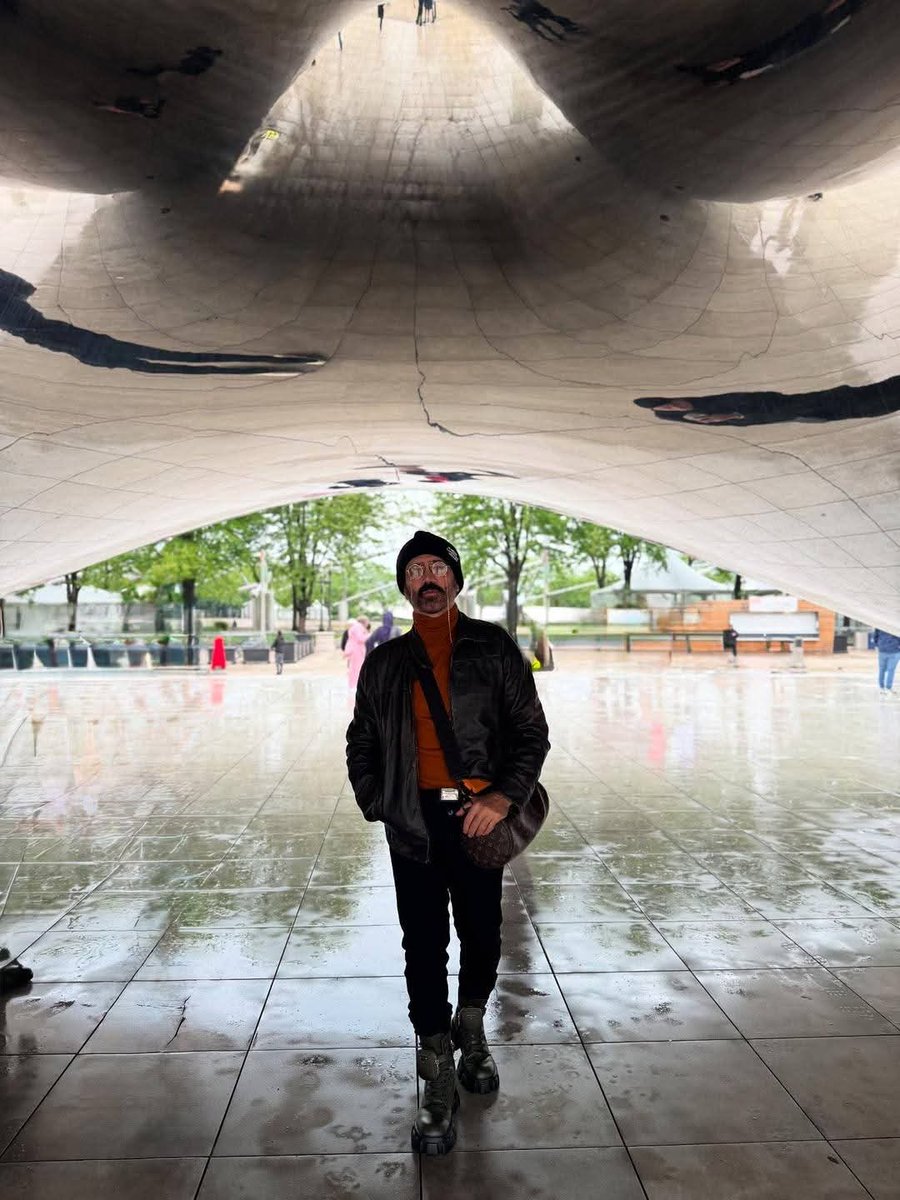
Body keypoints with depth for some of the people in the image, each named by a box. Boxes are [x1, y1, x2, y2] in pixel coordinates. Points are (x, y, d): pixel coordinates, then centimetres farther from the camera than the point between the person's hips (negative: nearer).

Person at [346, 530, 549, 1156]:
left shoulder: (494, 648, 2)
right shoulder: (386, 662, 9)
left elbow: (532, 732, 1)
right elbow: (362, 743, 17)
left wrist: (502, 798, -11)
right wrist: (377, 803, 3)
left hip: (478, 816, -1)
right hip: (414, 822, 1)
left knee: (482, 938, 11)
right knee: (424, 947, 3)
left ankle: (471, 1031, 40)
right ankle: (440, 1081, 16)